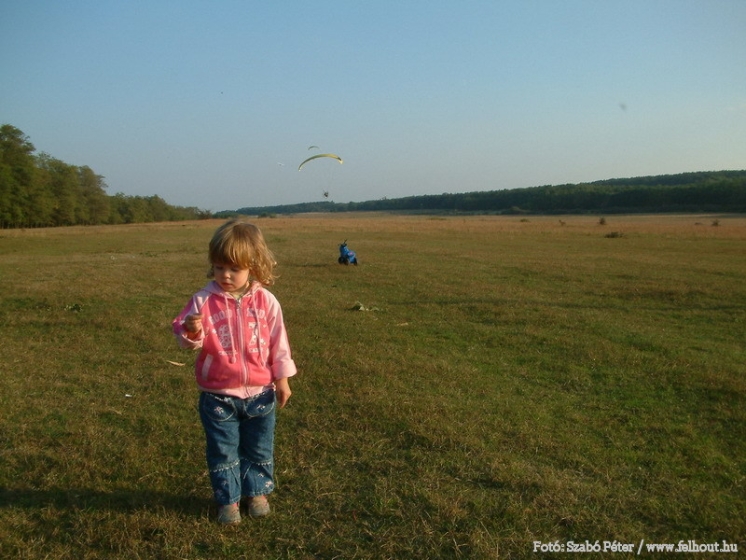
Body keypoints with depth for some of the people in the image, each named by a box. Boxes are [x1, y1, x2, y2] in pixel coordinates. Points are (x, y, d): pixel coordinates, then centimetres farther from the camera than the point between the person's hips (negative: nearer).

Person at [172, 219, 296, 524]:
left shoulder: (265, 301, -7)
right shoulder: (204, 300, -12)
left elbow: (278, 341, 0)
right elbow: (187, 339, -12)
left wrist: (282, 378, 2)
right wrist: (191, 331, -36)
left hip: (260, 392, 1)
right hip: (218, 395, -1)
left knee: (259, 449, 17)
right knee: (222, 451, 12)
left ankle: (257, 491, 39)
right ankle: (228, 500, 31)